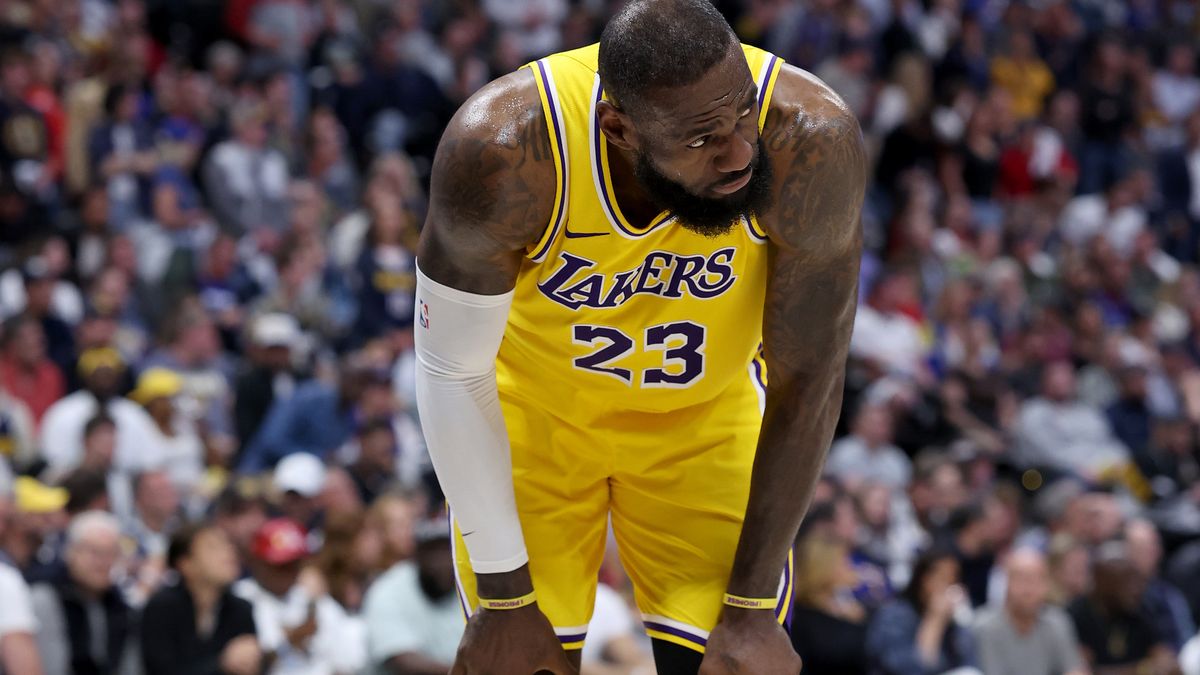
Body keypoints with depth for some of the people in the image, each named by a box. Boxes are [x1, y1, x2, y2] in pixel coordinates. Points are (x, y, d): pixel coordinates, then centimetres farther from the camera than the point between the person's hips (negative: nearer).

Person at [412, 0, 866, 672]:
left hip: (705, 413, 1)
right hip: (531, 407, -1)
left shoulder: (812, 143, -33)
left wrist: (751, 608, -18)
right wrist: (504, 598, -17)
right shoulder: (504, 150, -35)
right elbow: (451, 374, -21)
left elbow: (807, 383, -21)